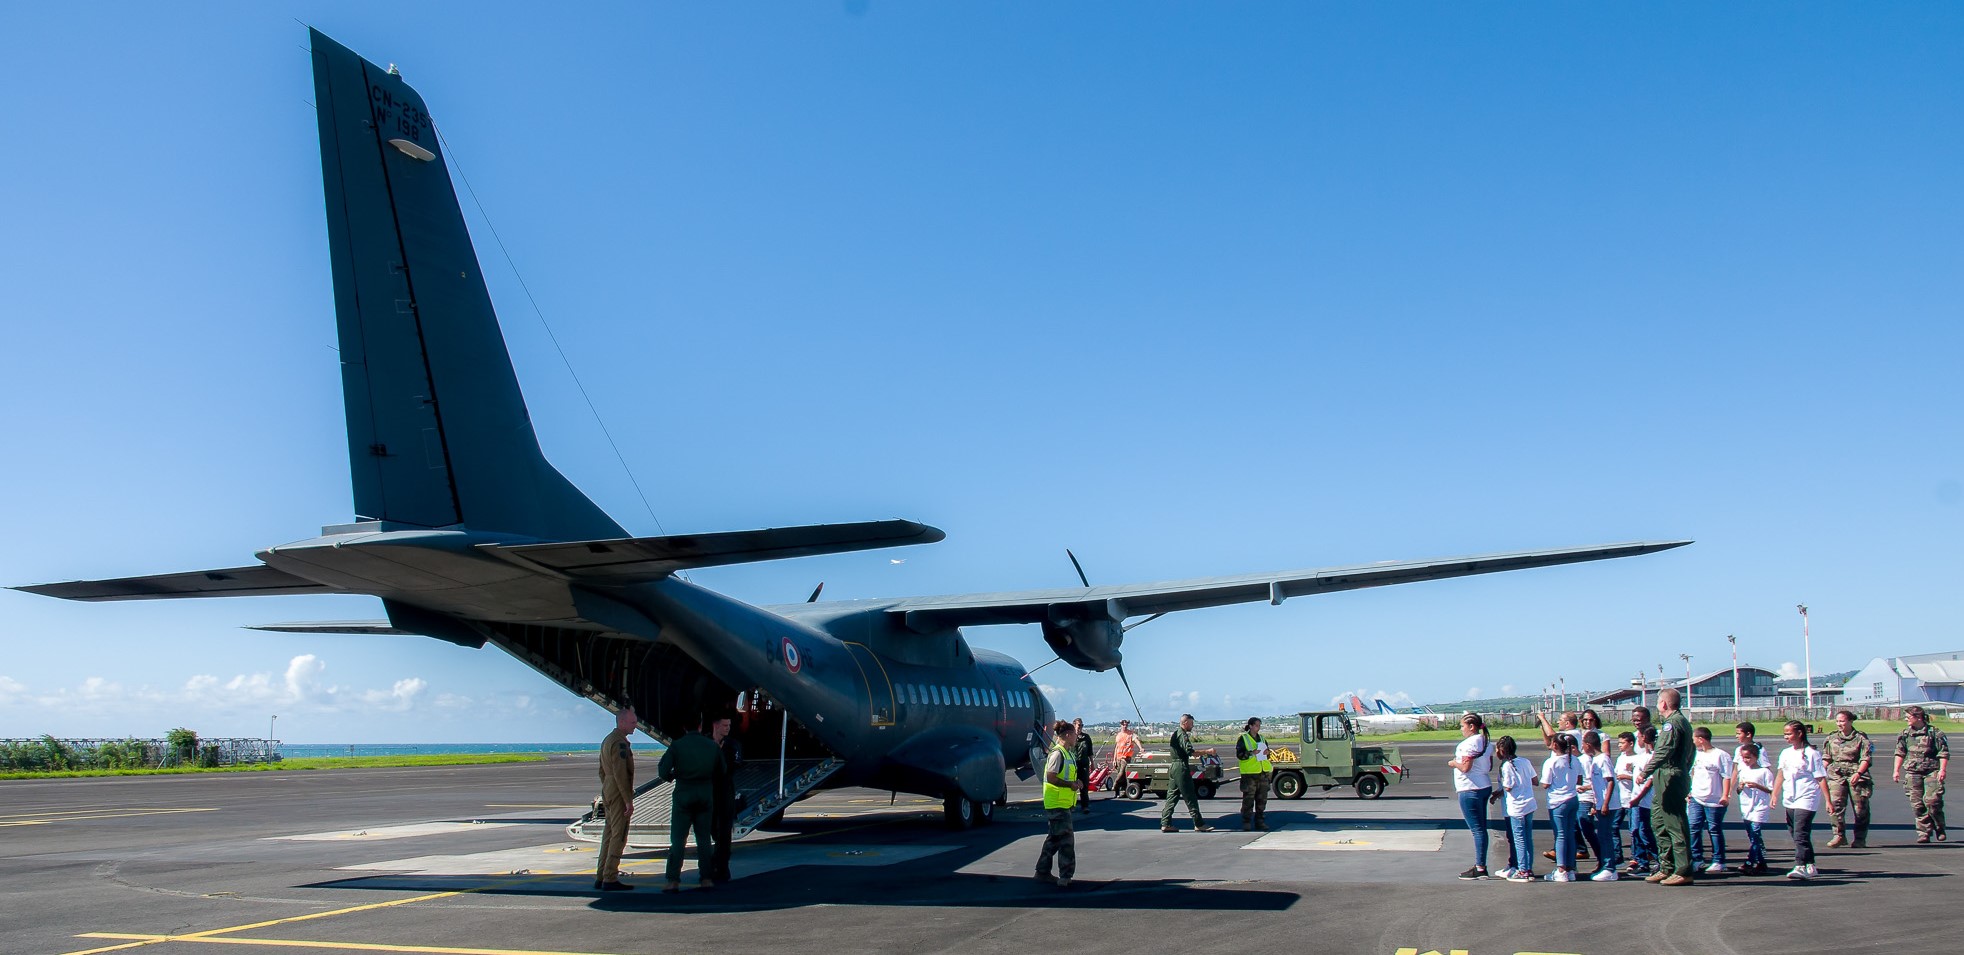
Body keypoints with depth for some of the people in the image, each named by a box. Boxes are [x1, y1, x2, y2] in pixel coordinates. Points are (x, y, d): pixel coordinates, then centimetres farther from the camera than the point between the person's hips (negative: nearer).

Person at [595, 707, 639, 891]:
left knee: (608, 835, 14)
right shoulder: (620, 743, -16)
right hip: (619, 794, -10)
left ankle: (601, 877, 17)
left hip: (608, 793, 10)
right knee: (618, 836, -6)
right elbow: (620, 774, -22)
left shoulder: (607, 740, 15)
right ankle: (610, 879, -5)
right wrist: (629, 800, -20)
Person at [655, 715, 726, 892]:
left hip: (683, 793, -2)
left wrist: (672, 776, 10)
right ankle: (706, 879, 9)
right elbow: (721, 771, 5)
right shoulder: (712, 745, 2)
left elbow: (663, 772, -11)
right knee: (704, 838, 10)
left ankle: (673, 881, -2)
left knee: (678, 839, 2)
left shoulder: (676, 746, -6)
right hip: (706, 795, 2)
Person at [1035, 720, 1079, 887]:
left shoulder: (1068, 753, 14)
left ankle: (1042, 872, 24)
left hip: (1063, 804, 10)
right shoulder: (1057, 753, -17)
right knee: (1066, 838, -8)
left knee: (1054, 838, 15)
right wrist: (1070, 784, -17)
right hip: (1057, 804, -10)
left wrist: (1074, 783, 6)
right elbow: (1051, 778, -22)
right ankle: (1065, 877, -3)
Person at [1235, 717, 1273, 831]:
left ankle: (1260, 822, 14)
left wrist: (1267, 752, 3)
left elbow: (1267, 754, 26)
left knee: (1262, 799, 7)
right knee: (1248, 799, -5)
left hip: (1263, 773, 6)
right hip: (1249, 773, -6)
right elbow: (1239, 755, -8)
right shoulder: (1243, 739, 0)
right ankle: (1246, 823, 0)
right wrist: (1252, 753, -20)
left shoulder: (1262, 739, 17)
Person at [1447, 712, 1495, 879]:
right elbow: (1490, 766, 17)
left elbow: (1465, 767, -23)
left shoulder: (1469, 743, -17)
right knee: (1480, 828, 14)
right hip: (1485, 787, 10)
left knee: (1477, 829, -8)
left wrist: (1453, 763, -5)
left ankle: (1480, 868, -6)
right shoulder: (1486, 742, 12)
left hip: (1470, 790, -10)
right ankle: (1480, 865, 20)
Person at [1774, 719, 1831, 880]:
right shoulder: (1785, 754, 12)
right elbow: (1780, 775, 14)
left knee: (1800, 834, -15)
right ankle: (1810, 867, 22)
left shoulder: (1811, 753, -6)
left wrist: (1828, 801, -10)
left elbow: (1821, 778, -7)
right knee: (1795, 834, 12)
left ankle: (1800, 867, -16)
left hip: (1806, 800, -7)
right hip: (1789, 800, 7)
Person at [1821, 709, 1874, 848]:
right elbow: (1826, 758, 18)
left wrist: (1858, 773, -17)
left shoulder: (1861, 738, 3)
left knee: (1860, 808, 2)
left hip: (1856, 775, -2)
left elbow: (1866, 759, -4)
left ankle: (1859, 839, 14)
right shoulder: (1831, 738, 14)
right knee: (1834, 805, -14)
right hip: (1836, 774, 2)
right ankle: (1839, 835, -10)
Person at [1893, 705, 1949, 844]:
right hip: (1912, 772, 4)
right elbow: (1900, 753, 15)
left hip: (1932, 771, -4)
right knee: (1917, 804, 1)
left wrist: (1942, 770, -11)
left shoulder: (1935, 733, -1)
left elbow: (1943, 753, -1)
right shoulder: (1905, 734, 10)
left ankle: (1940, 829, 8)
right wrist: (1896, 770, 8)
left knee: (1931, 800, -13)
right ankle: (1924, 833, 7)